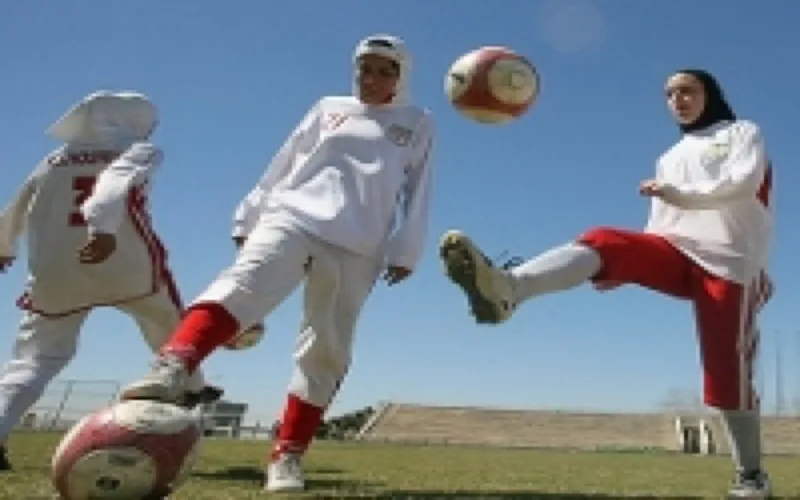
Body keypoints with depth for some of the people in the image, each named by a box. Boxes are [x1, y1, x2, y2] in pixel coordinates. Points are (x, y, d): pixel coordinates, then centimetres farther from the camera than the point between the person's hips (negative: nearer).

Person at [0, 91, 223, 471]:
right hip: (126, 262, -3)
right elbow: (117, 182, -18)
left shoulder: (53, 160, 19)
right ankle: (192, 387, 39)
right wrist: (104, 226, -35)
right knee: (169, 325, 24)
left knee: (34, 357, 6)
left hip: (54, 270, 3)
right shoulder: (140, 150, 5)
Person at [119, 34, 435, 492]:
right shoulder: (329, 108, 20)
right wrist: (250, 216, 14)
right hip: (293, 216, 0)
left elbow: (418, 192, 12)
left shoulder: (418, 124, 17)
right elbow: (284, 163, 19)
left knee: (327, 350, -5)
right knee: (247, 285, -30)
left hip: (359, 247, 1)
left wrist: (406, 251, 3)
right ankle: (172, 369, -50)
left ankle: (288, 455, 2)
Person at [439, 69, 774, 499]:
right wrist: (624, 272, 10)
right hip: (676, 252, 4)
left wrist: (684, 195, -21)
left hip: (728, 259, -3)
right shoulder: (670, 158, 29)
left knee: (727, 371, -9)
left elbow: (746, 180, -7)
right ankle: (506, 287, -53)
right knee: (603, 242, -26)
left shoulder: (743, 132, 14)